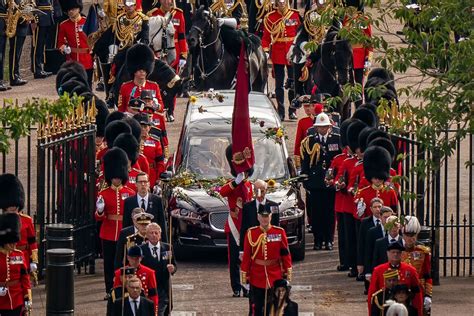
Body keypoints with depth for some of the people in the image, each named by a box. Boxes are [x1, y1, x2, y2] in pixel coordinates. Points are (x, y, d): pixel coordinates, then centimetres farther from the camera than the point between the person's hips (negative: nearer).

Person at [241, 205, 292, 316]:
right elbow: (246, 256, 0)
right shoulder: (251, 233, -3)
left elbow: (285, 254, 4)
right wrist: (244, 275, -1)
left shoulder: (280, 232, -2)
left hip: (275, 277, 0)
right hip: (256, 277, 0)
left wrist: (288, 272, 3)